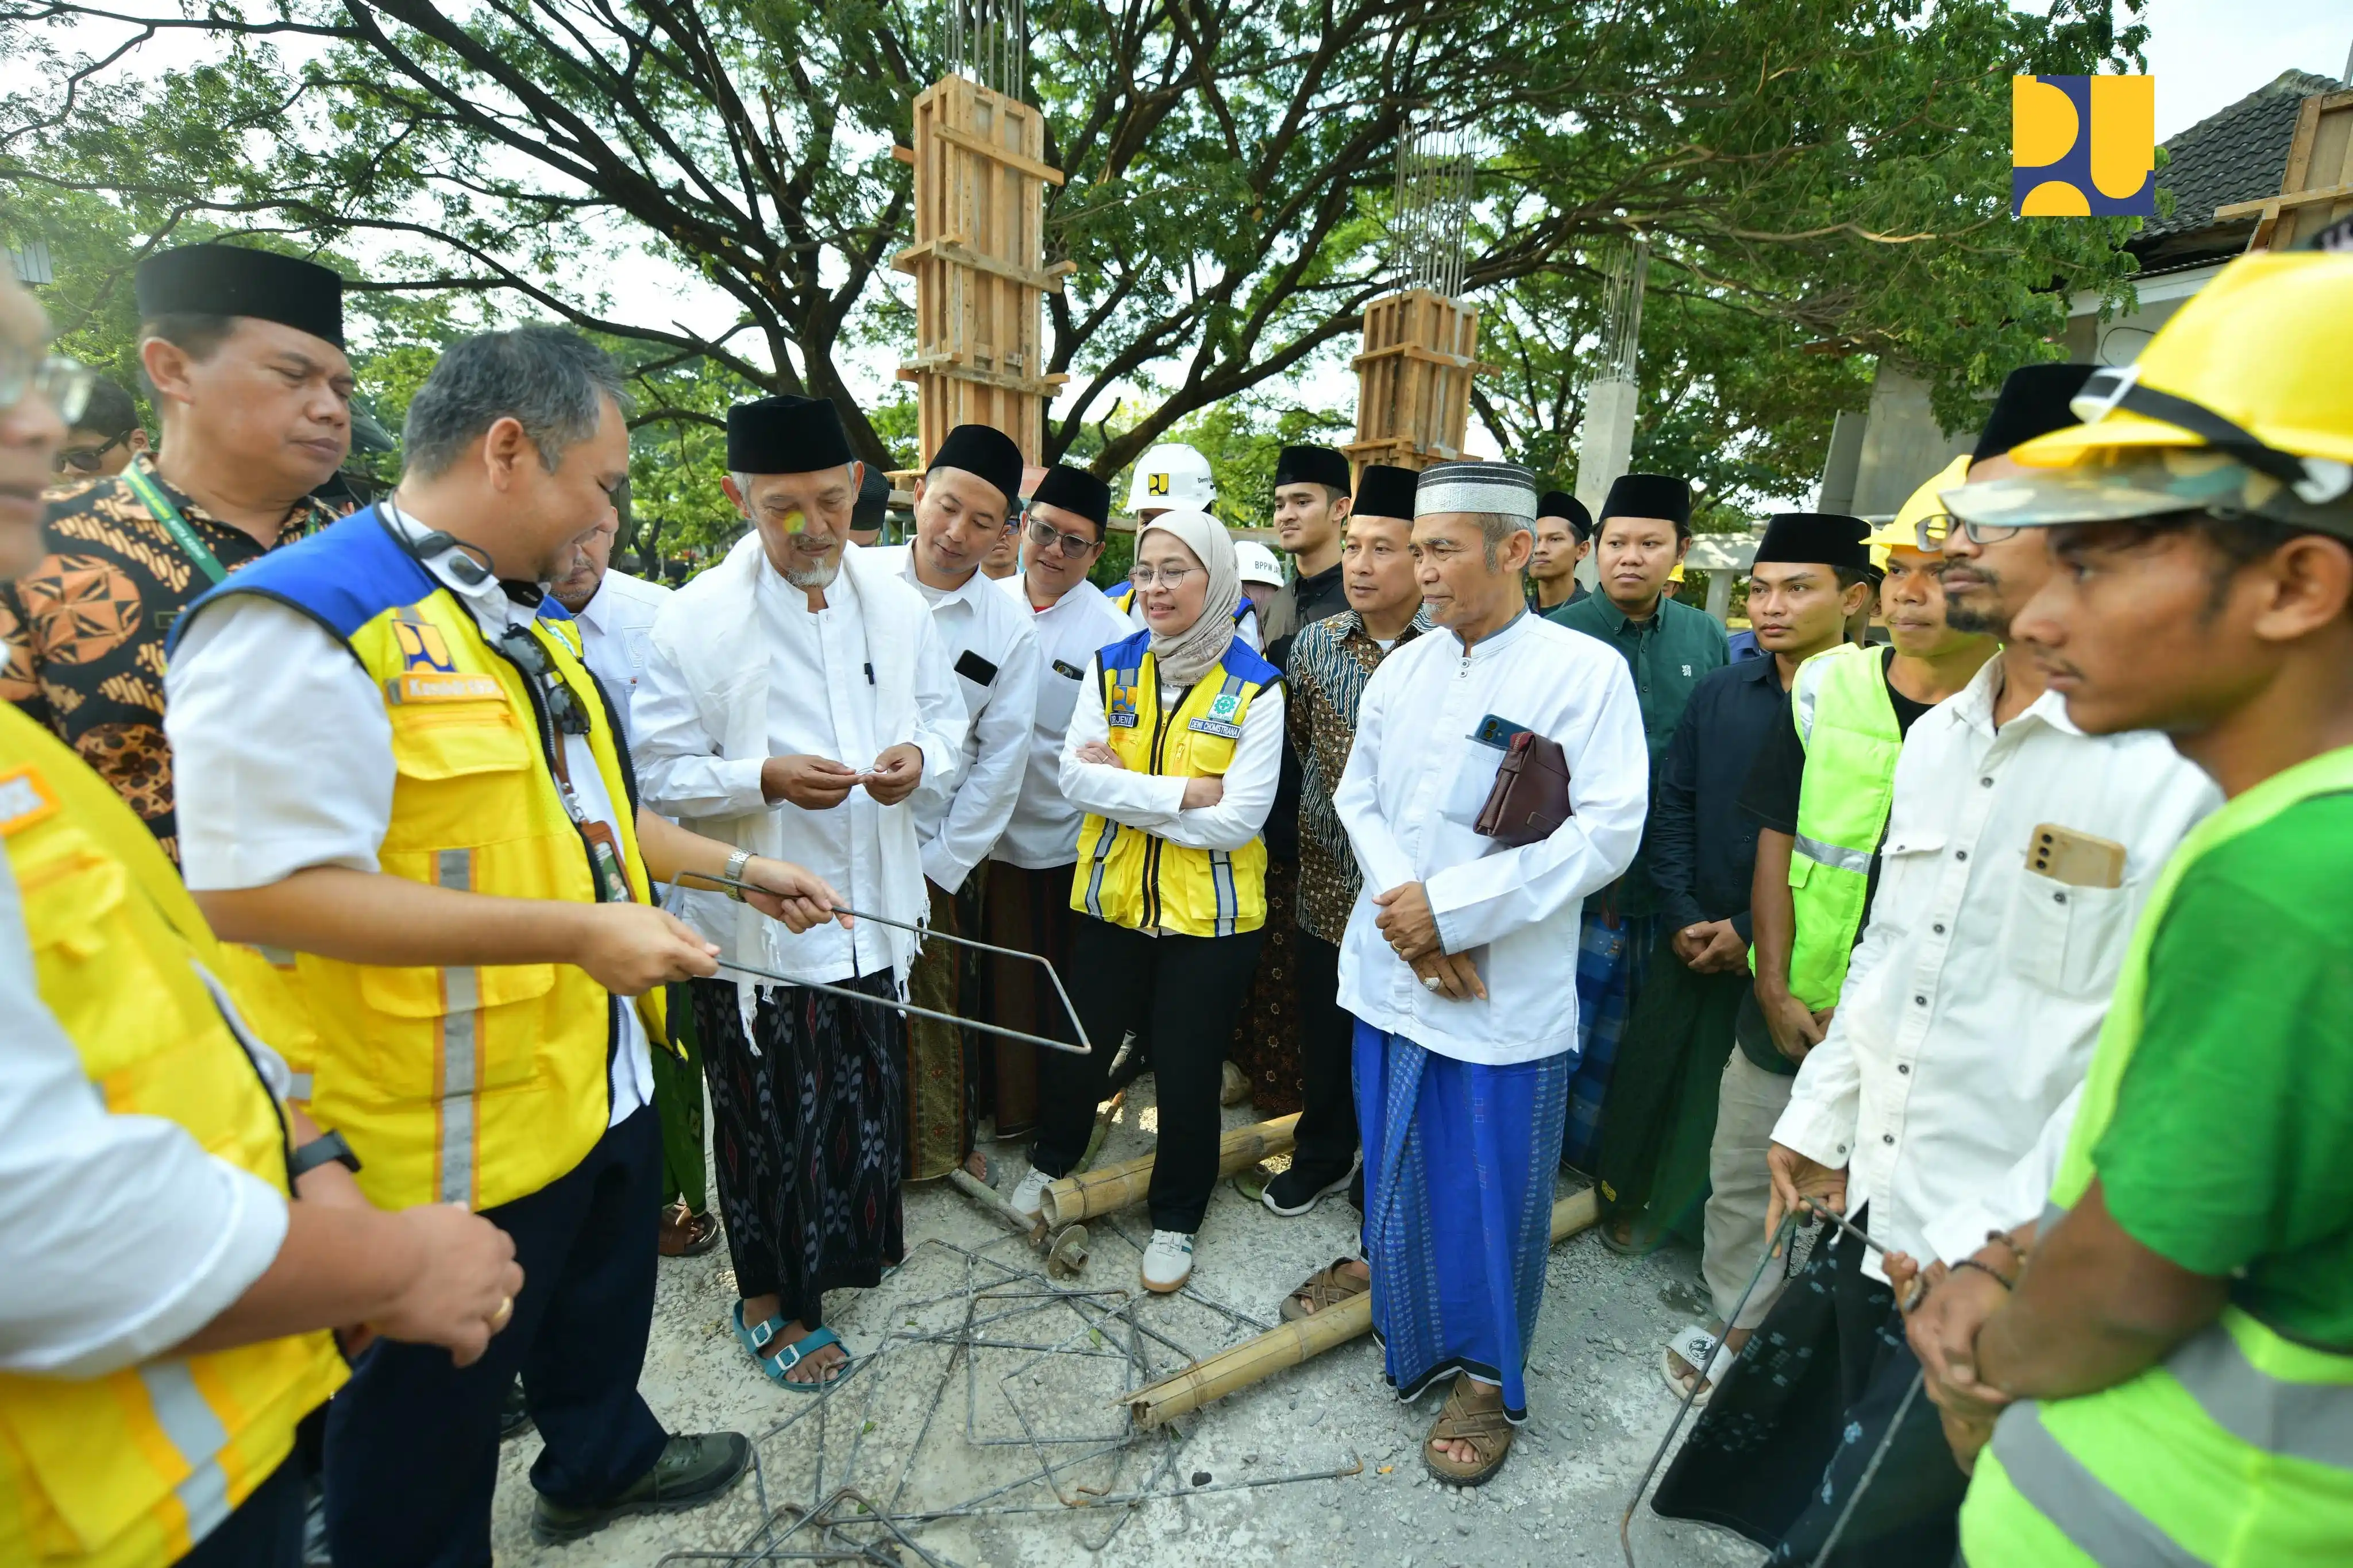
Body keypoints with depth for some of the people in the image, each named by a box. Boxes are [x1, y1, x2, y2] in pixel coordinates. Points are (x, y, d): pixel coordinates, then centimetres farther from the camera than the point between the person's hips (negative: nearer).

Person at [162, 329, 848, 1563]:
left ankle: (603, 1461, 56)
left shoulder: (527, 617, 9)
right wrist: (575, 931, -30)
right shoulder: (303, 623, -22)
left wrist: (741, 869, 16)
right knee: (429, 1422, 16)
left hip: (600, 1077, 10)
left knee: (604, 1306, 31)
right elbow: (257, 892, -28)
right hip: (453, 1137, -9)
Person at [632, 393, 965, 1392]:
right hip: (756, 920, -4)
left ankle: (846, 1244, 50)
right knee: (767, 1118, 13)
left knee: (866, 1099, 22)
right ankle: (770, 1303, 36)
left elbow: (946, 715, 9)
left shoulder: (894, 599, 1)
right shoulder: (696, 619, -11)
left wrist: (920, 757, -13)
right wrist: (766, 778, -25)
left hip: (870, 910, 4)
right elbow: (656, 775, -10)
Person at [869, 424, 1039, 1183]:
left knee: (934, 1007, 13)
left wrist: (942, 862, -3)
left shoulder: (1010, 629, -3)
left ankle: (939, 1150, 37)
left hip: (933, 855, 0)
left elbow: (1001, 760, -2)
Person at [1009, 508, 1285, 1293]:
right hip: (1112, 897, 3)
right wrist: (1181, 794, -20)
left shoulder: (1254, 686, -10)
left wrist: (1123, 788, -15)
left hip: (1210, 912, -3)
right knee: (1078, 1047, 17)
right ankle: (1052, 1158, 49)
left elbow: (1240, 817, -17)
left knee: (1187, 1072, 10)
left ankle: (1176, 1218, 36)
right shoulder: (1112, 667, 1)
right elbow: (1076, 776, -10)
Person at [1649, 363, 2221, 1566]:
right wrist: (1816, 1121, 13)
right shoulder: (1936, 737, 6)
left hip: (2007, 1268, -6)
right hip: (1870, 1211, 7)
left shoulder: (2186, 764, -18)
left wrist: (1999, 1240, -18)